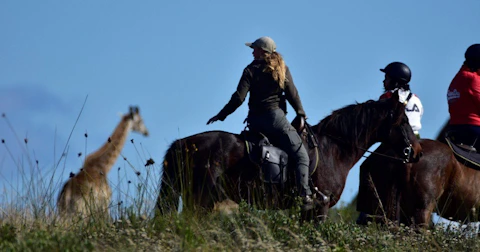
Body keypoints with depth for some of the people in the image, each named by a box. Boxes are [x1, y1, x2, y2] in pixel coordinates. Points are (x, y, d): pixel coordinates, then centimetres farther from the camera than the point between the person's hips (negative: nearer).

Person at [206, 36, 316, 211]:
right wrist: (301, 114, 16)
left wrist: (221, 116, 2)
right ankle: (305, 195, -23)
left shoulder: (251, 70, 1)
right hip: (275, 116, -1)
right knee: (301, 156, -3)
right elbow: (292, 94, 3)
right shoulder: (282, 69, 5)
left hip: (255, 121, 1)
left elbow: (239, 98, -6)